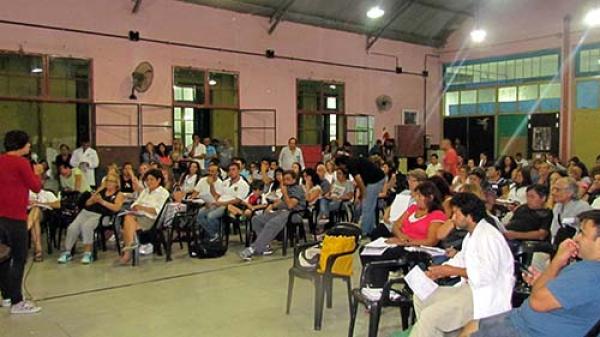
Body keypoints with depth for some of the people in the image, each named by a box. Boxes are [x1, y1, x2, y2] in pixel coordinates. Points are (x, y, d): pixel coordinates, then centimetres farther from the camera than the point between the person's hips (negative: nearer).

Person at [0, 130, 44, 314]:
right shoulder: (21, 162, -14)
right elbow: (36, 187, -10)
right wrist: (37, 173, 6)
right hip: (15, 216, -8)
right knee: (19, 258, -3)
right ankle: (17, 302, 0)